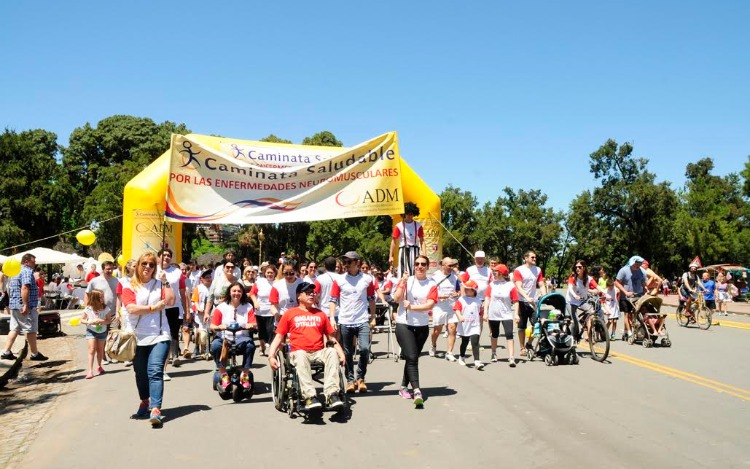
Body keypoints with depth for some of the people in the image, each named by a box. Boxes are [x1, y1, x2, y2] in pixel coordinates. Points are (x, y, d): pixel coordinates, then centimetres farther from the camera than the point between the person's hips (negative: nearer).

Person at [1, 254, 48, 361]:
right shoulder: (27, 271, -14)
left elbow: (9, 288, 25)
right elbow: (25, 288, -26)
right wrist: (25, 305, -28)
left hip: (13, 305, 10)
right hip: (26, 308, -10)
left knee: (14, 329, 13)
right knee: (31, 330, -1)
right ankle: (35, 354, 7)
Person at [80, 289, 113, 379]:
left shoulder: (106, 308, -8)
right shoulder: (88, 309, -12)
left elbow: (109, 320, -3)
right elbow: (82, 320, -3)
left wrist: (102, 321, -23)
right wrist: (90, 322, -21)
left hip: (102, 331, 2)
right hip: (91, 331, -2)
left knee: (100, 350, 14)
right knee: (92, 350, -12)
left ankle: (99, 366, 37)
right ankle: (90, 371, -12)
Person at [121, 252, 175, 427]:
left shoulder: (159, 284, 8)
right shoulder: (129, 287, 3)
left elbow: (171, 301, -7)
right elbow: (131, 308, -11)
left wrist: (165, 282, -5)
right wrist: (153, 308, -10)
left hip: (159, 336, -1)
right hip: (138, 338, 1)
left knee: (155, 372, -14)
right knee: (141, 374, 14)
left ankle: (155, 410, -20)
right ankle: (145, 403, 35)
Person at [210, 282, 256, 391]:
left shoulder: (248, 307, 8)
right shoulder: (221, 307, 6)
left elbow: (254, 324, 0)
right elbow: (212, 326, -1)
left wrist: (251, 325, -24)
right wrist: (219, 327, -24)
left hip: (241, 337, 0)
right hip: (224, 337, 0)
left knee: (250, 344, -33)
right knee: (215, 346, -33)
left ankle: (245, 375, -20)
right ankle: (224, 375, -20)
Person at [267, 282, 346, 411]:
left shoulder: (320, 314, 22)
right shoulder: (290, 313, 14)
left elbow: (331, 337, 19)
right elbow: (279, 337, 10)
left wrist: (341, 354, 4)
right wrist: (271, 355, -5)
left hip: (319, 352, 2)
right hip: (299, 352, -2)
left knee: (332, 353, -29)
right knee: (301, 356, -37)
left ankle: (332, 394, -37)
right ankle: (310, 397, -44)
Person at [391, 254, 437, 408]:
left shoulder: (431, 285, 0)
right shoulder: (406, 280, 1)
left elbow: (430, 305, -13)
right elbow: (396, 299, -10)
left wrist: (411, 307, -18)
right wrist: (403, 282, -16)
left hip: (422, 326, 3)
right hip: (404, 325, -2)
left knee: (413, 358, 13)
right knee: (412, 358, -12)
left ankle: (404, 387, 27)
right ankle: (416, 391, -18)